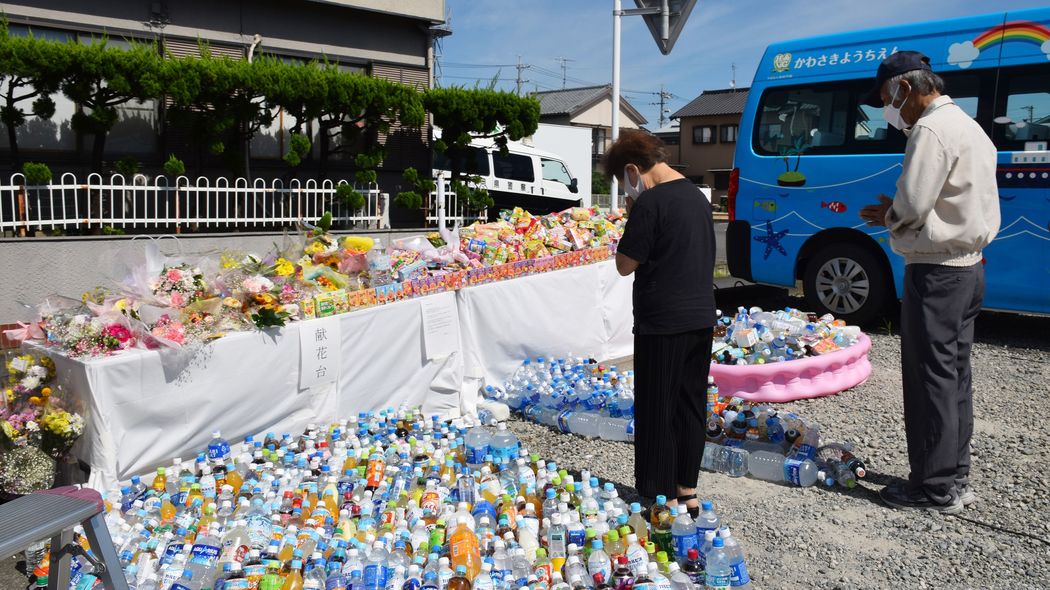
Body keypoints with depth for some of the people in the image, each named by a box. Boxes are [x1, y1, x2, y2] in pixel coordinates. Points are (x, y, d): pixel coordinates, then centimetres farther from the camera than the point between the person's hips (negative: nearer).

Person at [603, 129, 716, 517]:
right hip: (701, 317, 8)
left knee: (657, 411, 3)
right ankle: (687, 491, 25)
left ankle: (661, 498, 12)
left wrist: (631, 217, -4)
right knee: (691, 404, 15)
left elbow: (625, 264, -12)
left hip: (663, 322, -8)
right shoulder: (697, 196, 11)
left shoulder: (651, 201, -15)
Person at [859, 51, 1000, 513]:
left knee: (931, 378, -3)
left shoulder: (931, 130, -16)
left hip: (936, 271, -10)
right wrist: (894, 213, 12)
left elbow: (912, 206, -23)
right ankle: (956, 479, 24)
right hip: (969, 266, 10)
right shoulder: (969, 126, 17)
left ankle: (936, 488, 5)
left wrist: (887, 215, -2)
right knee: (955, 375, 15)